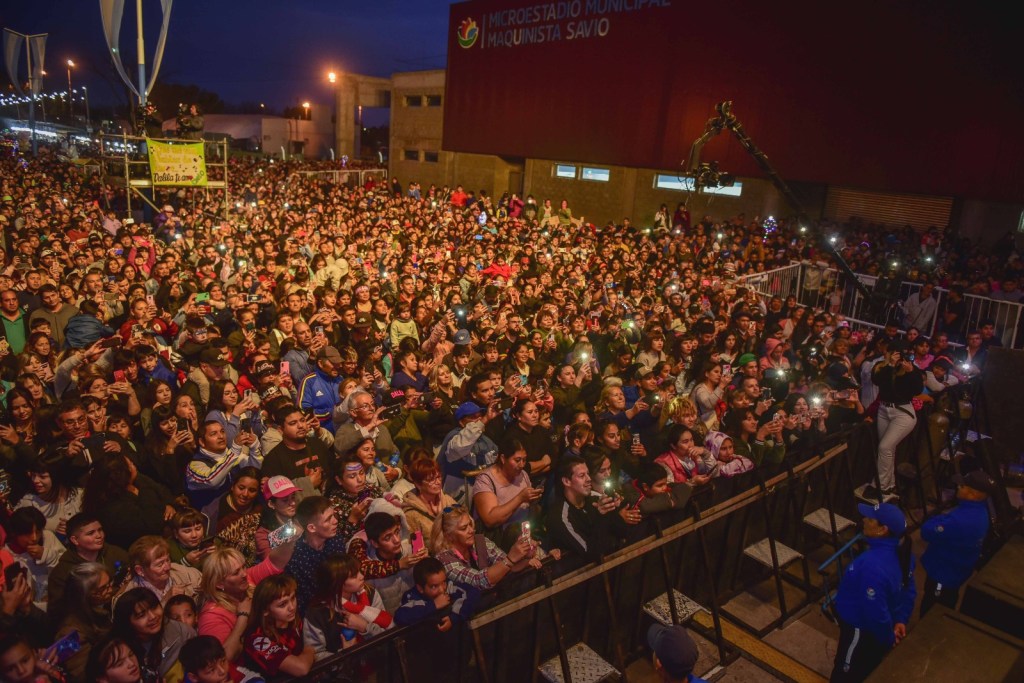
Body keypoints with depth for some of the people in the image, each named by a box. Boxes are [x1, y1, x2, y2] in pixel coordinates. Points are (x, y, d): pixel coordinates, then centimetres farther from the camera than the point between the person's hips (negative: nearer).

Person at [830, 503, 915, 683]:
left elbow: (876, 612, -30)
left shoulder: (873, 565, -41)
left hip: (862, 632, -8)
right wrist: (901, 619, 7)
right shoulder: (900, 551, -12)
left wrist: (888, 639, -13)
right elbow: (908, 590, 3)